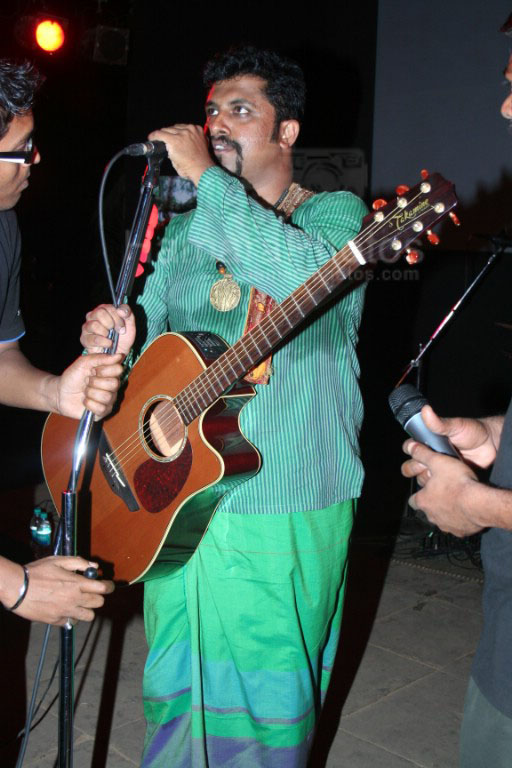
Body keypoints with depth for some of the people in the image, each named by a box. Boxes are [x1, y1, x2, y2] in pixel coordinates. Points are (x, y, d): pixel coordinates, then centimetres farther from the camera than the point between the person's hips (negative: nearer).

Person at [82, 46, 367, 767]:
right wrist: (112, 334, -10)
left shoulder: (335, 214, -5)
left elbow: (302, 275, -28)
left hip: (282, 518, -5)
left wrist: (204, 174, -23)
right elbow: (149, 325, 14)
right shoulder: (186, 227, 12)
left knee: (259, 708, 7)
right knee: (174, 693, 18)